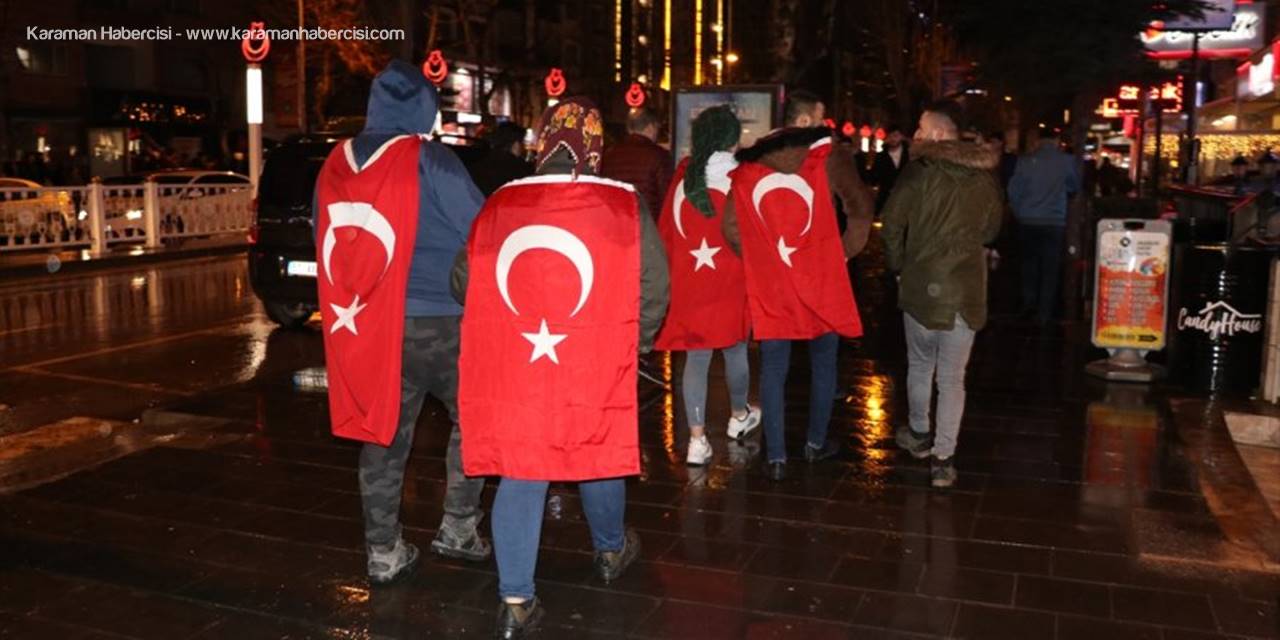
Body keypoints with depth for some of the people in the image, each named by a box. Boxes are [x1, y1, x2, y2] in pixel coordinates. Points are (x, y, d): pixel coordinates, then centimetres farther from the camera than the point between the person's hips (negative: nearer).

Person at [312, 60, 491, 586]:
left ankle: (384, 554, 18)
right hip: (433, 320, -5)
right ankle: (458, 528, 17)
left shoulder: (336, 164, 6)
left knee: (384, 432, 12)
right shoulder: (428, 160, -11)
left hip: (364, 323, 5)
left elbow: (322, 240, 17)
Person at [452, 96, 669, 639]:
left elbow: (464, 283, 8)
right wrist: (631, 344, 12)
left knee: (519, 475, 12)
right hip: (595, 369, -1)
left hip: (511, 370, 1)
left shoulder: (498, 206, -2)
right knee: (599, 455, 22)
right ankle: (611, 551, 46)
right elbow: (652, 290, -5)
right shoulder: (624, 206, -7)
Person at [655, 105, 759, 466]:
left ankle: (697, 439, 5)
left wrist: (675, 272, 15)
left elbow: (665, 231, 4)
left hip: (688, 284, 2)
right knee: (735, 350, 17)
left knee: (696, 358, 6)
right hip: (731, 284, -2)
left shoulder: (682, 179, -1)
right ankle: (739, 417, 38)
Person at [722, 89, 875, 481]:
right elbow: (861, 209, -10)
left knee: (773, 367, 7)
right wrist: (845, 252, 3)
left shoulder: (748, 164, 3)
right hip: (822, 279, -2)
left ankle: (775, 458, 10)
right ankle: (816, 444, 28)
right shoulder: (829, 156, -6)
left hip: (768, 285, 2)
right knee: (823, 361, 16)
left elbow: (731, 225, 3)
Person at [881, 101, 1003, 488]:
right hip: (966, 289, 2)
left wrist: (897, 265, 5)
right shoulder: (984, 176, 5)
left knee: (919, 365, 18)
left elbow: (893, 221, -9)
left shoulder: (921, 171, -8)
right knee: (952, 377, 5)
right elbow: (991, 230, 16)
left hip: (921, 284, -2)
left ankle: (919, 434, 35)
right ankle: (943, 458, 4)